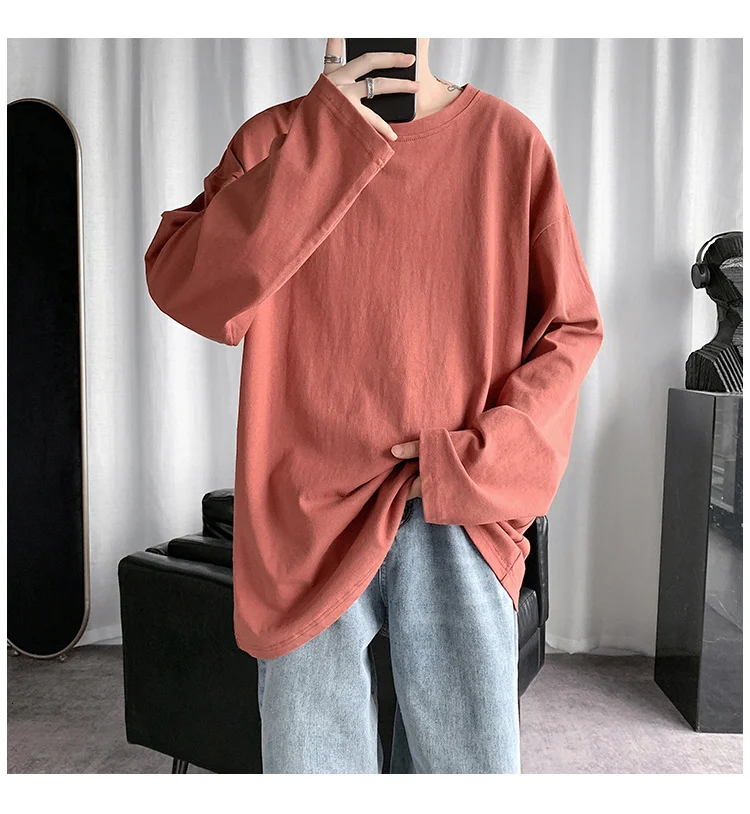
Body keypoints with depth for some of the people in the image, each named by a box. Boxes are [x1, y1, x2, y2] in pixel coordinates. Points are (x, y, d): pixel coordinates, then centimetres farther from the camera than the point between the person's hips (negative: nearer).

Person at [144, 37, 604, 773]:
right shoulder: (275, 139, 4)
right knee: (310, 762, 9)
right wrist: (323, 136, -15)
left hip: (459, 518, 1)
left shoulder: (507, 140, 3)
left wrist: (478, 457, -8)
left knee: (474, 762, 6)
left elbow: (571, 327, 5)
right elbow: (180, 287, -11)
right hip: (310, 517, 0)